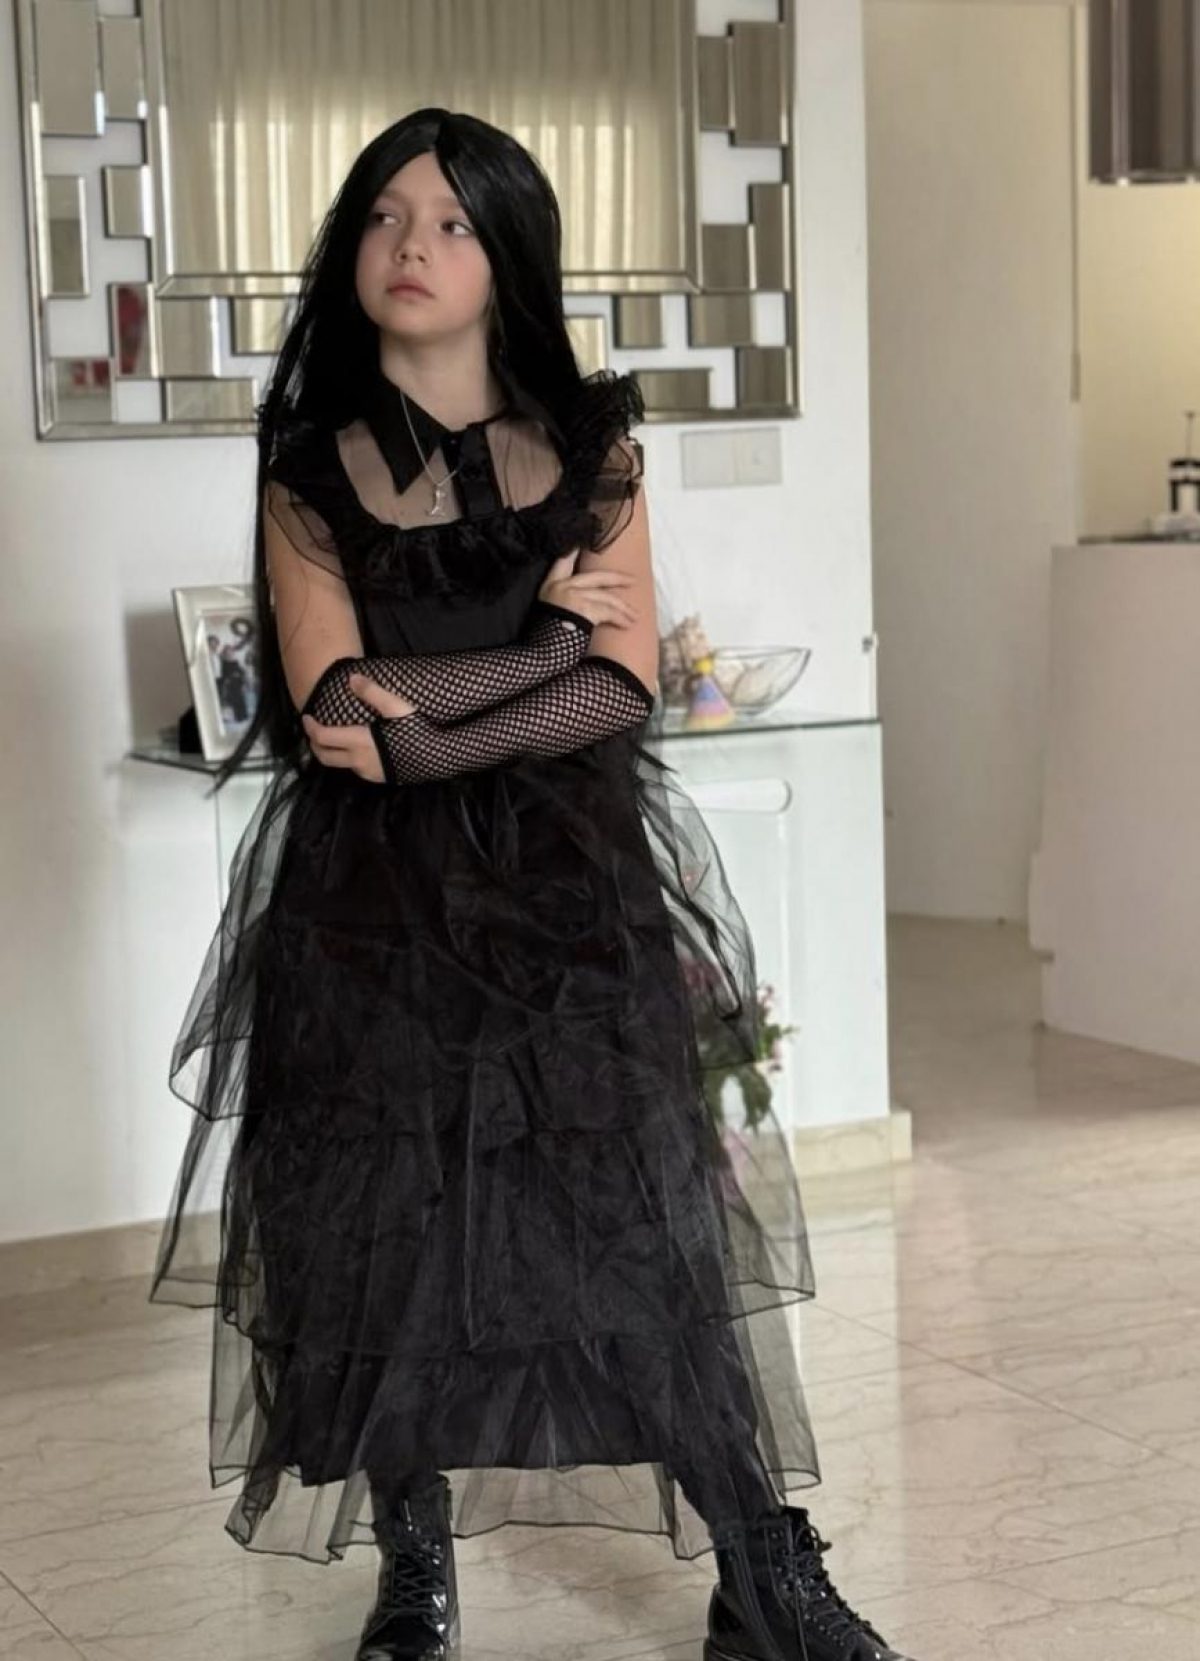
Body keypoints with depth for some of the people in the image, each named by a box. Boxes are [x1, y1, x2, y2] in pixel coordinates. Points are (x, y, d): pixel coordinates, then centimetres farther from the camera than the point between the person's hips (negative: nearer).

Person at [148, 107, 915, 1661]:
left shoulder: (591, 449, 6)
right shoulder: (311, 469, 3)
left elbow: (625, 691, -5)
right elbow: (333, 702, -11)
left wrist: (421, 732, -14)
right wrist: (546, 635, -8)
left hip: (575, 894, 0)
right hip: (376, 910, 0)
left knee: (643, 1228, -2)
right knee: (387, 1238, 3)